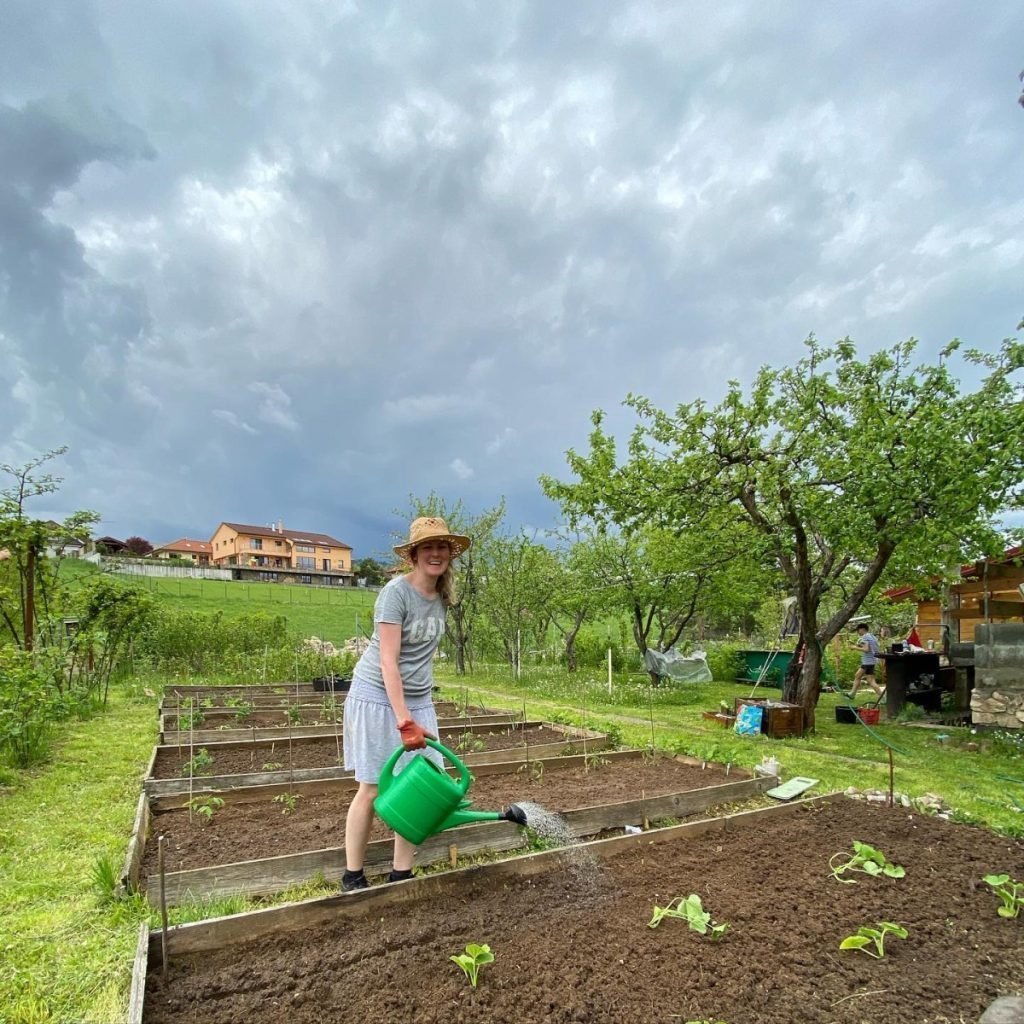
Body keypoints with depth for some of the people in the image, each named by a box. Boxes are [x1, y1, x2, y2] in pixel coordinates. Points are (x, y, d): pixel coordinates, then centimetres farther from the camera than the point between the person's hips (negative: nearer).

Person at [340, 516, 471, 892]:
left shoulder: (442, 596, 3)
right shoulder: (396, 592, -19)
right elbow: (388, 661, -23)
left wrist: (416, 714, 16)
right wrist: (404, 720, -27)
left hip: (419, 702, 6)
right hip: (380, 698, -6)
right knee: (372, 789, 3)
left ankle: (401, 874, 20)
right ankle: (352, 876, 22)